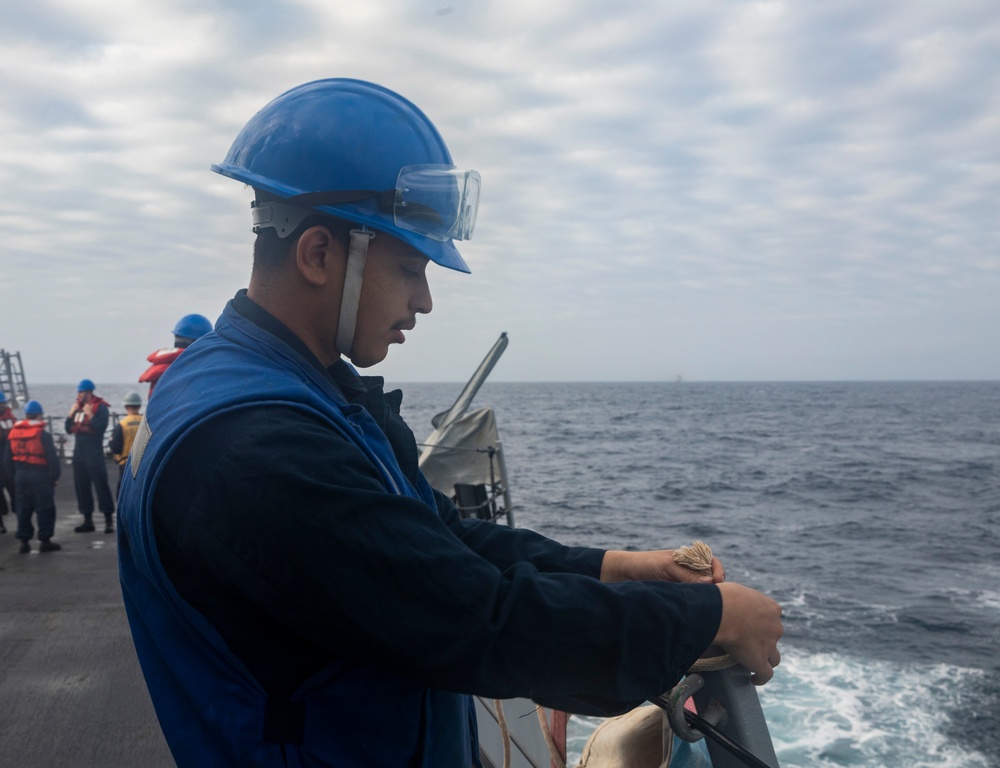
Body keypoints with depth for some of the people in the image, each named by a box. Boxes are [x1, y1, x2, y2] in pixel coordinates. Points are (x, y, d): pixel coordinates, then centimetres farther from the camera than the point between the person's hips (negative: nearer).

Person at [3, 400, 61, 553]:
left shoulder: (13, 434, 6)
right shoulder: (43, 435, -12)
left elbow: (7, 460, 12)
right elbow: (52, 458, -14)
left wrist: (14, 474, 20)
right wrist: (55, 475, -2)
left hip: (20, 476, 5)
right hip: (40, 476, -5)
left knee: (23, 509, 12)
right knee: (45, 509, 2)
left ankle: (24, 541, 14)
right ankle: (45, 540, 2)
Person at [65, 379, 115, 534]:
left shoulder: (100, 407, -8)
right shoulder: (78, 407, 13)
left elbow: (101, 427, -20)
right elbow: (69, 429, 13)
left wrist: (89, 415, -20)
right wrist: (71, 414, 1)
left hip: (94, 453, -8)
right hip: (79, 453, 8)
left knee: (101, 485, -8)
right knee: (81, 486, 10)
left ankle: (109, 520, -6)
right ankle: (88, 521, 18)